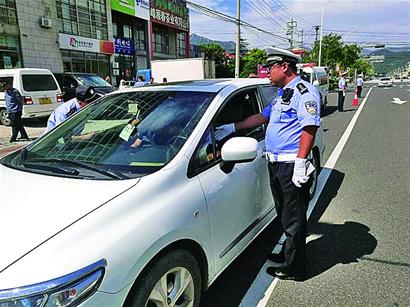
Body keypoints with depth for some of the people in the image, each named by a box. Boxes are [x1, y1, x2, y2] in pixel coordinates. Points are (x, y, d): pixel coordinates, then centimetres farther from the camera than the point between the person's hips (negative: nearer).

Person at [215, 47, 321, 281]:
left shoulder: (304, 91, -11)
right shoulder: (283, 94, 21)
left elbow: (309, 127, -20)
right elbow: (262, 117, 25)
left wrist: (300, 162, -25)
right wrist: (232, 128, 22)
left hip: (292, 167, -9)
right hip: (276, 165, 10)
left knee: (294, 218, 2)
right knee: (285, 215, 20)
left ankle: (293, 268, 15)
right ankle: (289, 253, 37)